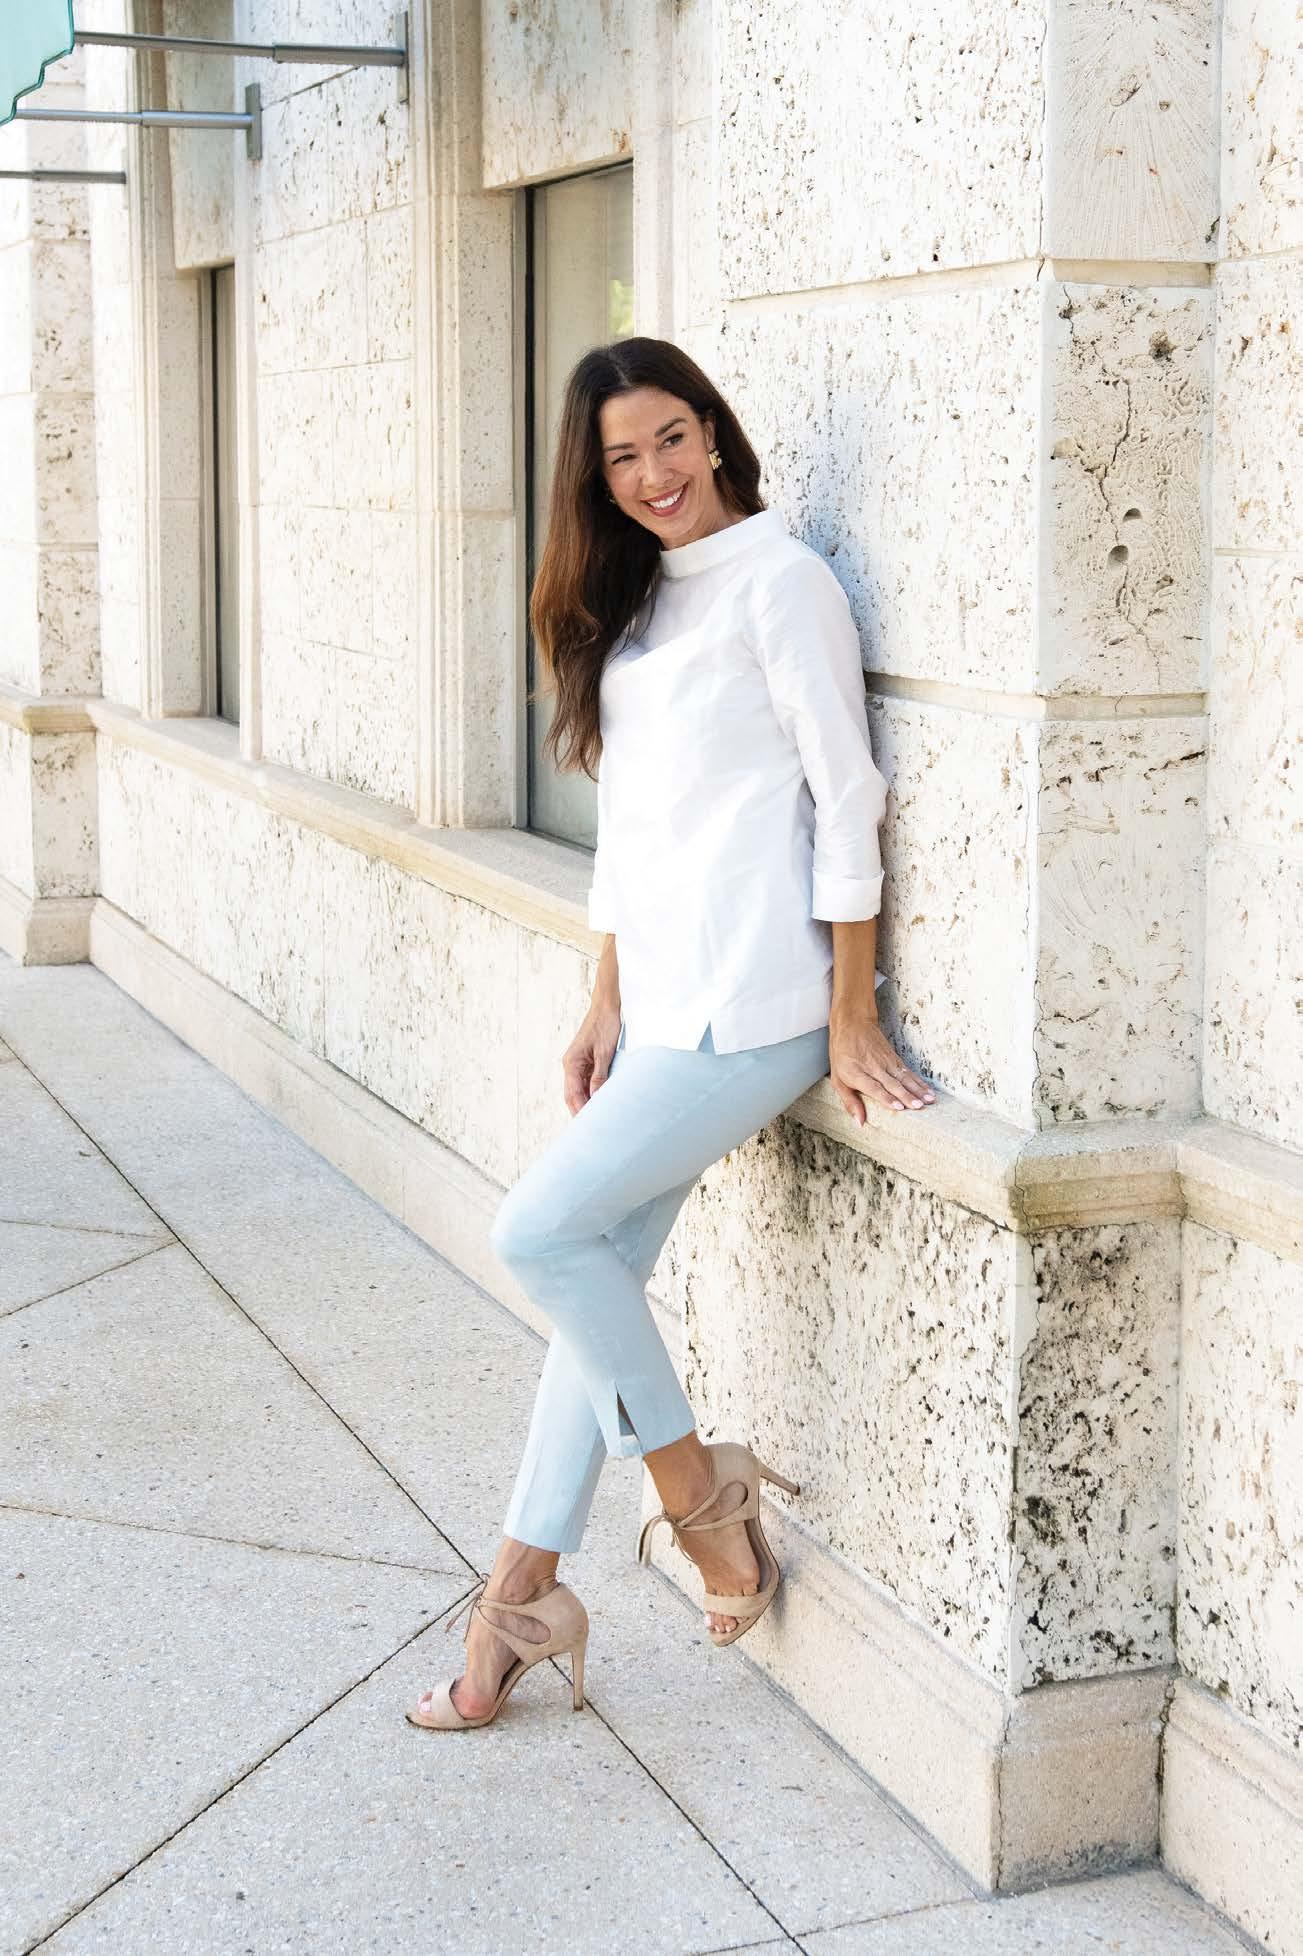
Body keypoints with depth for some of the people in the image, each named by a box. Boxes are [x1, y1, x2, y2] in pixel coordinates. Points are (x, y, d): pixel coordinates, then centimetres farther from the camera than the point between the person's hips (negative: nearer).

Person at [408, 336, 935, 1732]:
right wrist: (607, 1006, 13)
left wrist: (853, 1021, -12)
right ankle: (524, 1590, 16)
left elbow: (845, 797, -11)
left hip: (749, 1009, -8)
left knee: (541, 1231, -12)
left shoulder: (778, 582, -9)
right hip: (662, 1005, 8)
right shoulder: (634, 601, 16)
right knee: (600, 1276, 8)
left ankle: (698, 1487, 6)